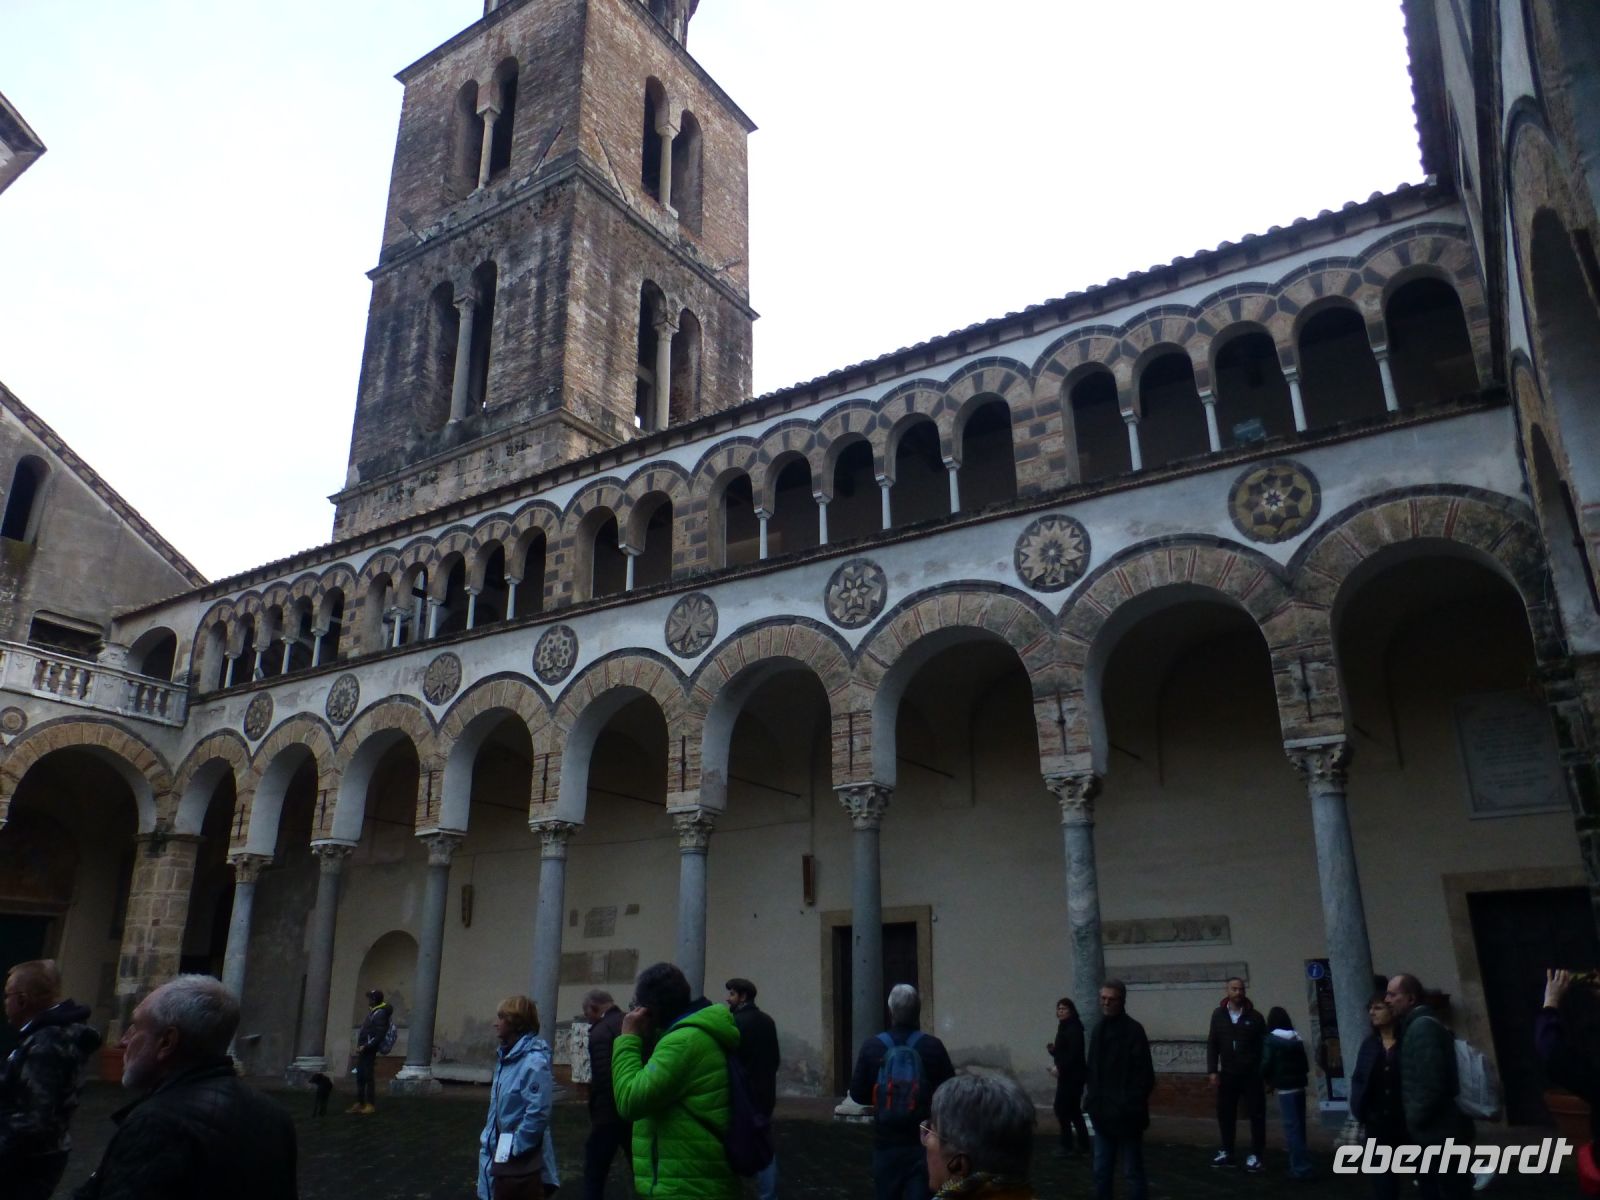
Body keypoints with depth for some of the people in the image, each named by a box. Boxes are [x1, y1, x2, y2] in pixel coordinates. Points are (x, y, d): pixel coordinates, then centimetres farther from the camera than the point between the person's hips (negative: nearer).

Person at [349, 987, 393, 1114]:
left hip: (369, 1050, -9)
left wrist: (366, 1046, -21)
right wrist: (360, 1046, 16)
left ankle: (370, 1105, 0)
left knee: (368, 1077, -5)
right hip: (363, 1049, 9)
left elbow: (380, 1035, -22)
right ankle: (359, 1104, 16)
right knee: (360, 1077, 11)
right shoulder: (373, 1011, 14)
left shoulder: (380, 1014, -16)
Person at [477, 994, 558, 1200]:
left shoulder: (534, 1061, -22)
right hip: (502, 1155, 9)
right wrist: (491, 1139, 11)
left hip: (522, 1158, -9)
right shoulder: (506, 1057, 8)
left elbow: (538, 1114, -25)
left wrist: (514, 1147, -18)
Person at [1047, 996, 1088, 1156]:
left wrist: (1059, 1068, -23)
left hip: (1072, 1076, -10)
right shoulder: (1064, 1028, 14)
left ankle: (1067, 1146, -3)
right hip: (1067, 1076, 10)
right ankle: (1083, 1145, 21)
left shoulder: (1074, 1029, -15)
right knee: (1074, 1110, 14)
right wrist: (1053, 1050, 0)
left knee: (1062, 1108, -8)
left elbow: (1074, 1054, -23)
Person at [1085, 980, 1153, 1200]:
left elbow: (1144, 1075, -14)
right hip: (1103, 1114, 6)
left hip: (1125, 1116, -6)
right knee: (1101, 1171, 12)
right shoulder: (1099, 1030, 10)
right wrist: (1092, 1099, 5)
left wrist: (1130, 1106, -18)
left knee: (1132, 1171, 5)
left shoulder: (1134, 1031, -10)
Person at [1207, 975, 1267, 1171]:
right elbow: (1212, 1044, 4)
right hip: (1227, 1074, 2)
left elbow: (1264, 1045, -2)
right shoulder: (1218, 1015, 4)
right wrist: (1212, 1071, -2)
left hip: (1251, 1074, -2)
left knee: (1256, 1115, 3)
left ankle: (1255, 1155, 12)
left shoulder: (1254, 1016, -1)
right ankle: (1227, 1152, 19)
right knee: (1225, 1114, 7)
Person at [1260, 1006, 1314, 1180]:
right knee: (1299, 1127, 14)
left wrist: (1268, 1081, 5)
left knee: (1292, 1128, -4)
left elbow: (1266, 1064, -12)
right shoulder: (1297, 1039, 11)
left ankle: (1301, 1168, -7)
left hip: (1285, 1089, -7)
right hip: (1299, 1086, 7)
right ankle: (1300, 1164, 20)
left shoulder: (1271, 1040, -8)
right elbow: (1305, 1064, 12)